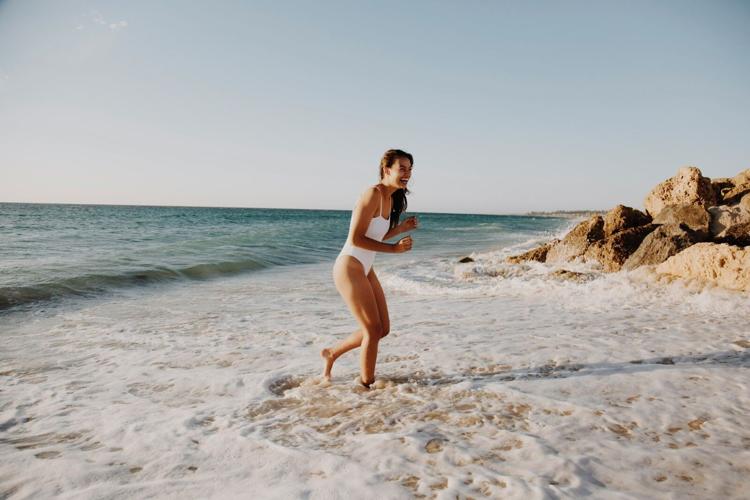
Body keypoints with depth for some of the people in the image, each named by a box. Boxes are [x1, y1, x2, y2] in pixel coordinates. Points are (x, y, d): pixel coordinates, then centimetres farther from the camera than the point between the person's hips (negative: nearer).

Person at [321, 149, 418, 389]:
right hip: (349, 267, -9)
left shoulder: (390, 198, 11)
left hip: (365, 269, 9)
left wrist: (401, 228, 6)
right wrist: (394, 248, -19)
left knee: (383, 329, 13)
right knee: (373, 330, -3)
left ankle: (331, 353, 30)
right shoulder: (373, 194, -17)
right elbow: (356, 239, -22)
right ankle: (366, 385, 15)